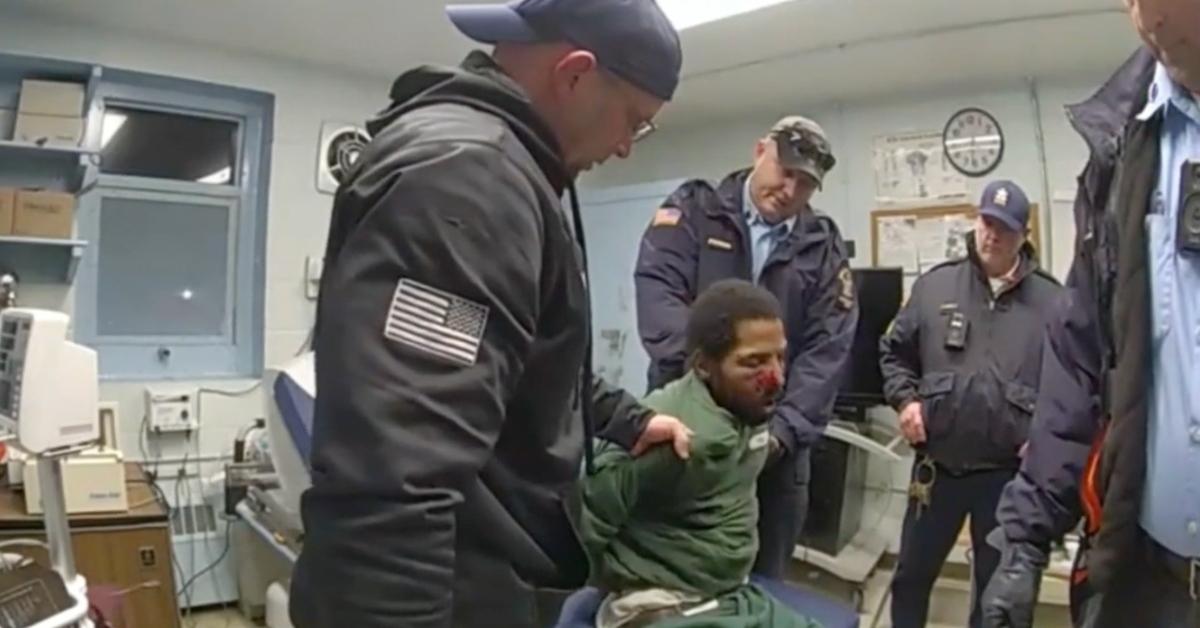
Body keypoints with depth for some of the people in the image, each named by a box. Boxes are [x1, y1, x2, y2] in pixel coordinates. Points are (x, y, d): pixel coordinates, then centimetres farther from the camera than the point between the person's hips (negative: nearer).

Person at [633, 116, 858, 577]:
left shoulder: (824, 248, 7)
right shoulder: (694, 210, 1)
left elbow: (827, 350, -1)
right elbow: (658, 287, -14)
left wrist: (785, 429, -15)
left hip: (774, 439, 2)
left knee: (761, 579, 15)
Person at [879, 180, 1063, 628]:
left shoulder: (1051, 301, -4)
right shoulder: (934, 286, 1)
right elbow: (894, 352, 11)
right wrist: (905, 399, -4)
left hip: (1009, 472, -1)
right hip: (937, 465, 1)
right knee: (912, 573, 16)